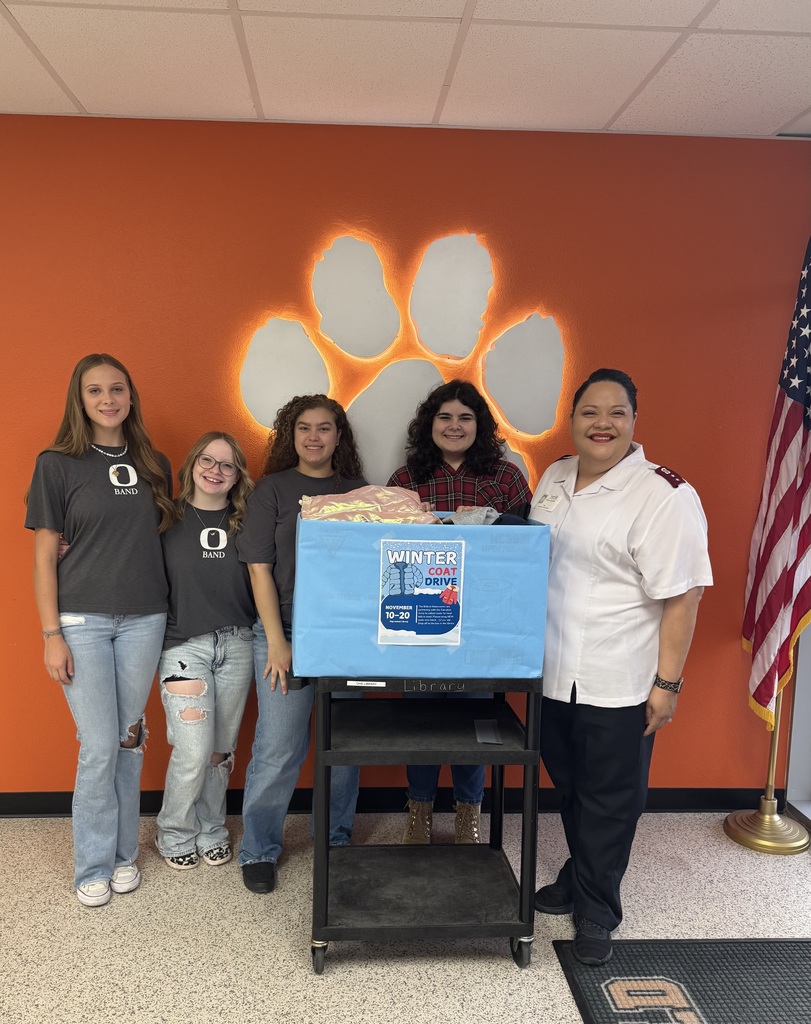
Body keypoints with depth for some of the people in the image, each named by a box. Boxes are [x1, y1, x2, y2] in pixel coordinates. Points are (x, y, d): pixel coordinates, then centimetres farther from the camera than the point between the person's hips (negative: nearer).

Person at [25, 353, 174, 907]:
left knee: (130, 741, 11)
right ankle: (94, 866, 19)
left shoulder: (154, 465, 8)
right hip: (82, 621, -3)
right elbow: (45, 554, -4)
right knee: (99, 747, 0)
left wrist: (168, 610, 5)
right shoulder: (58, 464, -3)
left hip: (144, 620, 3)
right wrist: (52, 634, -8)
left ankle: (124, 853, 28)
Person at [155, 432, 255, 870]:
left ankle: (210, 830, 32)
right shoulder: (168, 520, -1)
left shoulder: (244, 523, 6)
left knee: (222, 749, 11)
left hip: (237, 644, 3)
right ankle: (175, 834, 20)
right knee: (193, 752, -6)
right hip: (183, 646, -3)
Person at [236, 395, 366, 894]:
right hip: (286, 633, -2)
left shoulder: (359, 492, 8)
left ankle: (337, 842, 31)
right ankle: (259, 850, 22)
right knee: (278, 749, 1)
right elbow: (260, 568, -3)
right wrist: (276, 642, -9)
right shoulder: (273, 489, 1)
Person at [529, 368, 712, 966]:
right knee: (570, 787, 21)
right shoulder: (554, 479, 6)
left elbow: (681, 597, -16)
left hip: (617, 685, -6)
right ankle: (578, 879, 44)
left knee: (609, 801, 10)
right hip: (554, 674, 6)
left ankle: (596, 912, 30)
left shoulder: (665, 496, -16)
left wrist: (667, 684, -16)